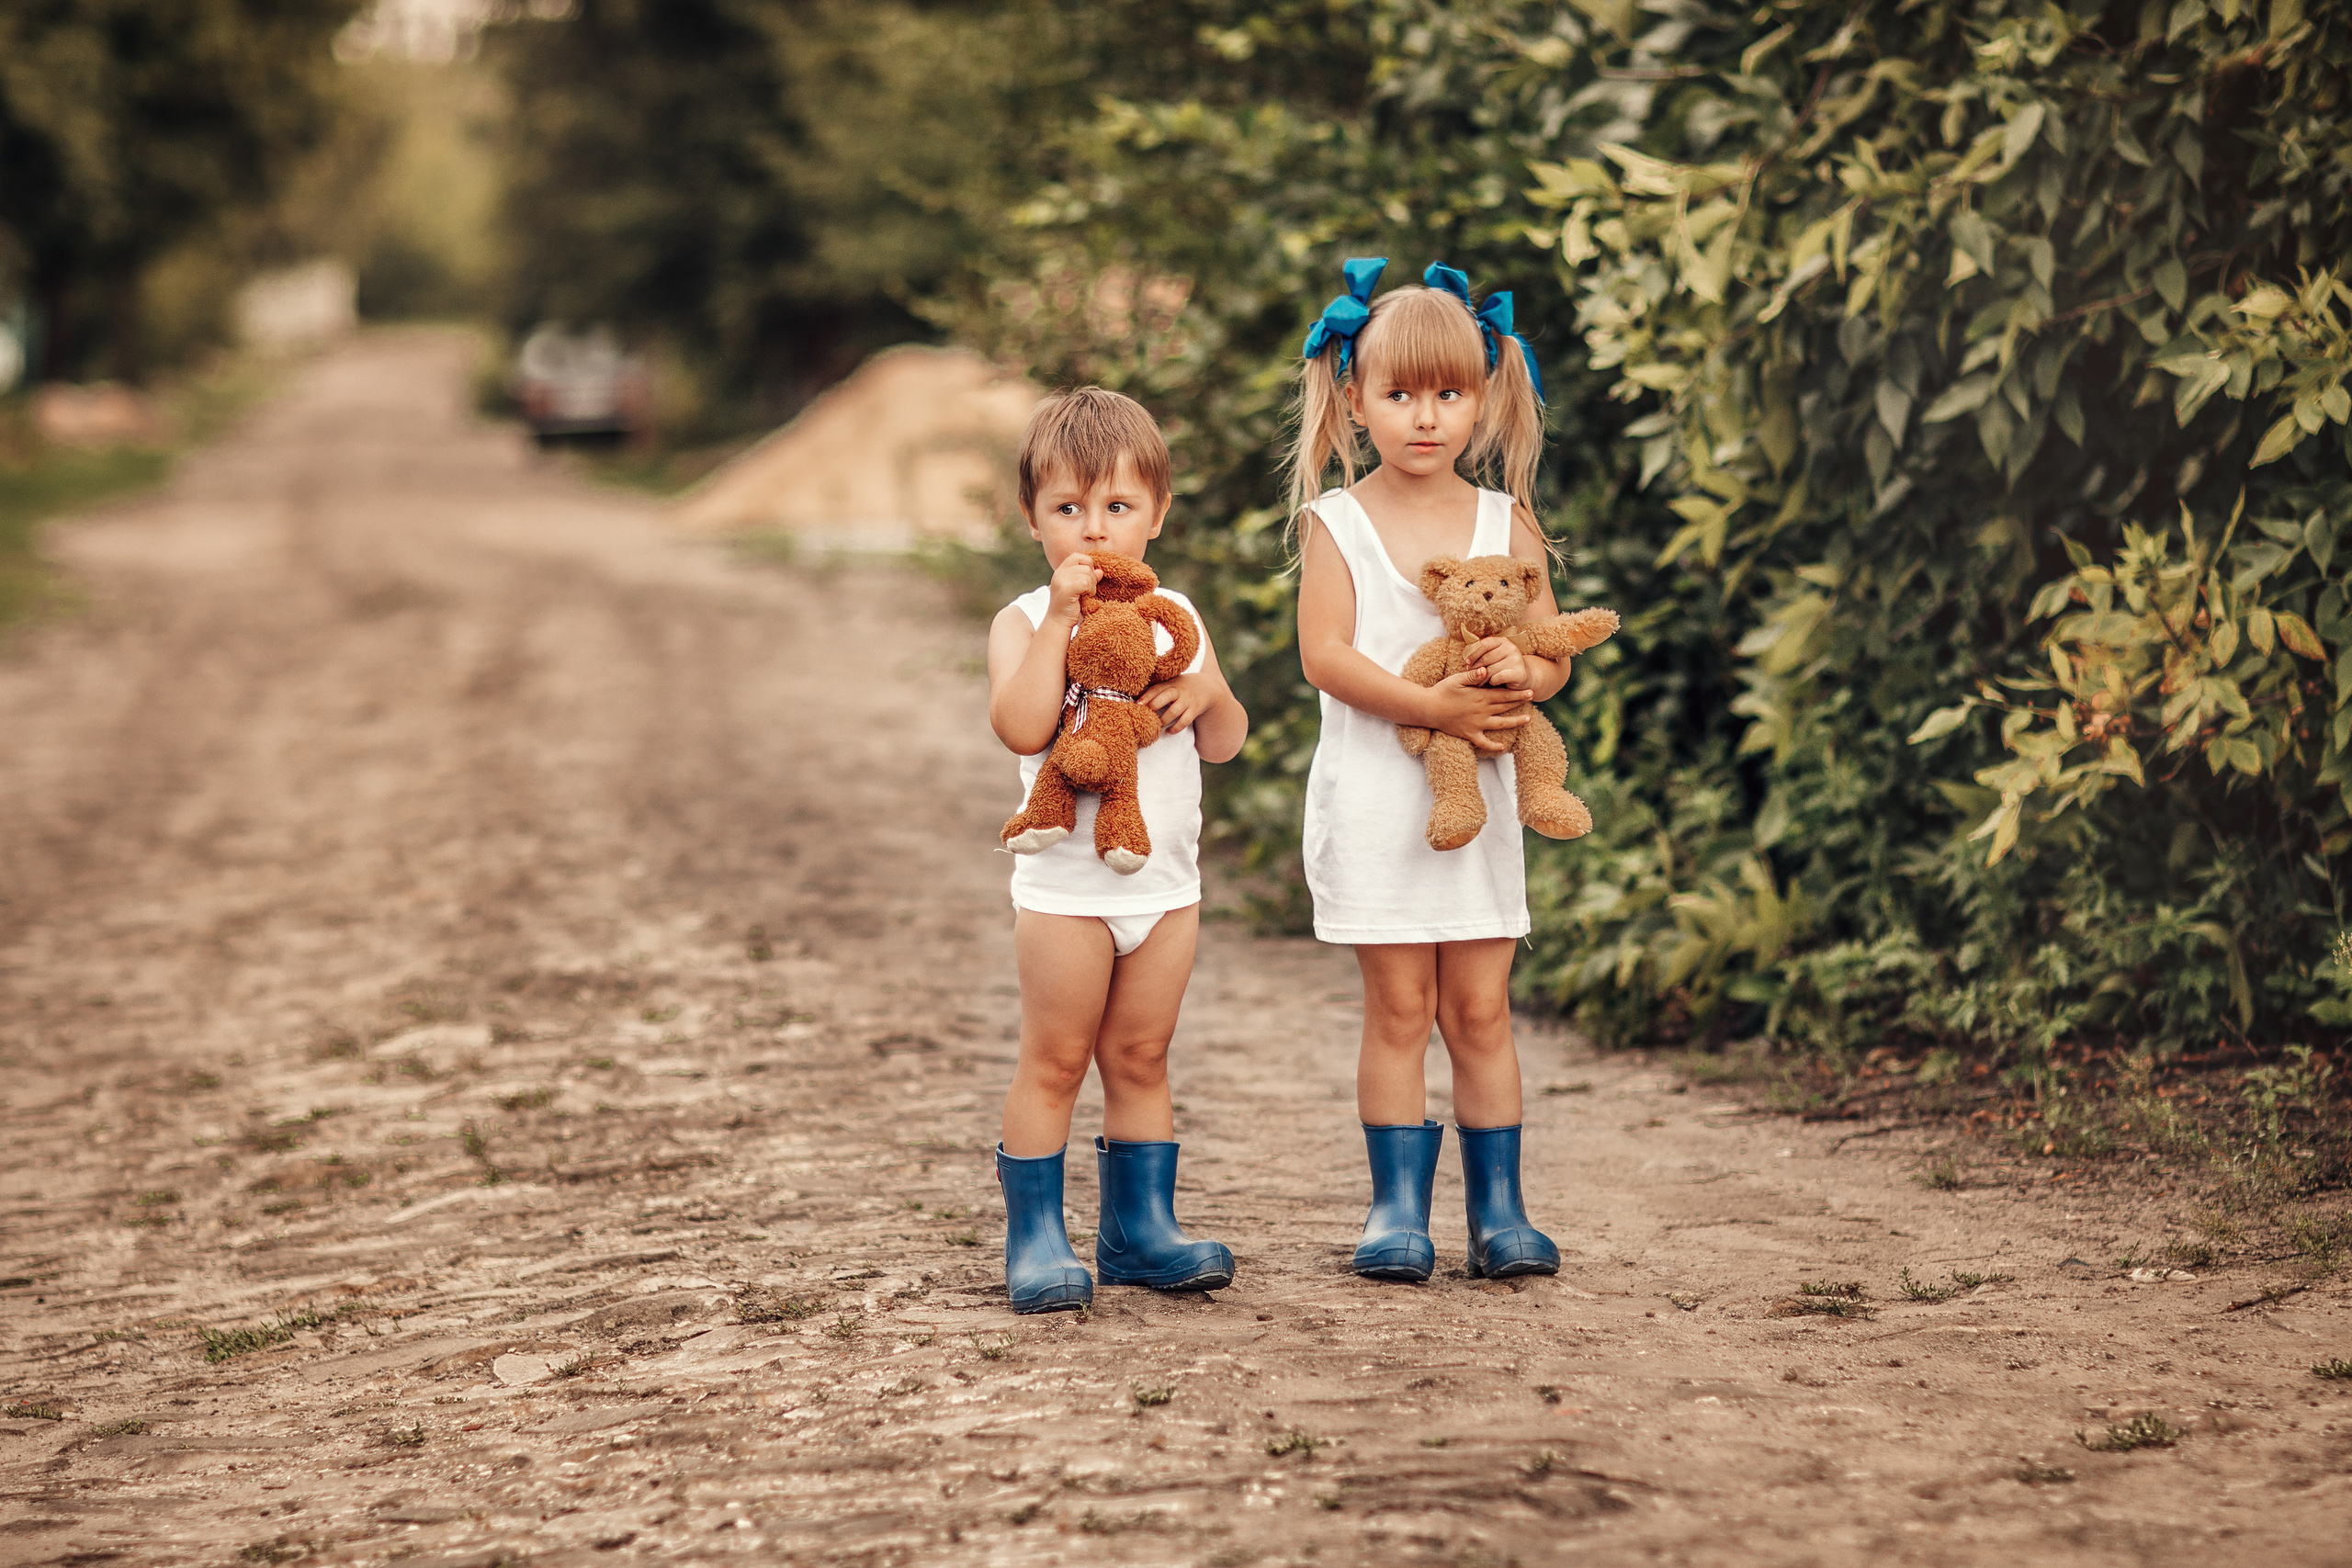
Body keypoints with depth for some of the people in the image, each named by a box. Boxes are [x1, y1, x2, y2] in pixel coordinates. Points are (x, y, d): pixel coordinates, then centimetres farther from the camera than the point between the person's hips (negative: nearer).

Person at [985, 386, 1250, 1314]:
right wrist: (1060, 618, -25)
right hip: (1066, 884, -4)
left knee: (1140, 1061, 12)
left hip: (1166, 882, 4)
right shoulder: (1026, 622, -6)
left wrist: (1208, 693, -11)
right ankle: (1036, 1239, 9)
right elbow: (1020, 726, -24)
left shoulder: (1175, 617, 8)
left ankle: (1140, 1231, 20)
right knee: (1054, 1063, 1)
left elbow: (1225, 744, 10)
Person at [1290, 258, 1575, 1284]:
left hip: (1478, 793, 2)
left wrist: (1522, 674, -19)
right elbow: (1326, 654, -11)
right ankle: (1398, 1208, 8)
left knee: (1479, 1009, 5)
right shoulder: (1337, 522, -1)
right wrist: (1433, 705, -22)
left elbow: (1553, 654, 5)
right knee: (1399, 1008, -1)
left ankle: (1498, 1208, 12)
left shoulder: (1507, 525, 7)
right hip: (1375, 794, -2)